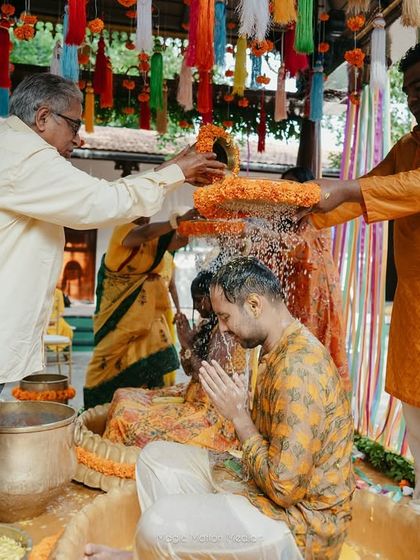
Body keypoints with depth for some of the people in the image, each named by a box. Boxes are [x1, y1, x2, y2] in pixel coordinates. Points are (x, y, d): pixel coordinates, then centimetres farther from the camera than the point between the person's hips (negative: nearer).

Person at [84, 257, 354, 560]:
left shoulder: (299, 364, -26)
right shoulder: (280, 350, 6)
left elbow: (285, 487, -26)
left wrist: (238, 415, -19)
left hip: (301, 519, -9)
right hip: (269, 482, 10)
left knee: (161, 521, -24)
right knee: (156, 455, 8)